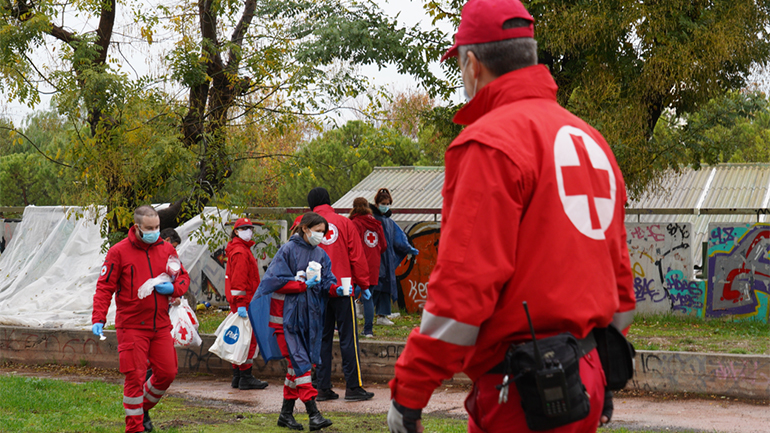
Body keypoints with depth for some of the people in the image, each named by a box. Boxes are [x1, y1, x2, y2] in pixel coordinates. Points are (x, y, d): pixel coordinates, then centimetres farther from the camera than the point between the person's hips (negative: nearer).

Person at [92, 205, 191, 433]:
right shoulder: (119, 252, -6)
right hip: (132, 326, -4)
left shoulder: (166, 249, 7)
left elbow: (184, 277, 15)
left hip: (161, 325, 5)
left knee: (167, 372, 7)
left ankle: (143, 407, 33)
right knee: (135, 377, -4)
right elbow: (104, 287, -5)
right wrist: (98, 319, -14)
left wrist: (173, 288, -7)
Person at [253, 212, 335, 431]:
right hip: (287, 315, -6)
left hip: (309, 316, 6)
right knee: (300, 361, -11)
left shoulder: (320, 254, 11)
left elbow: (327, 281, 6)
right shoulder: (288, 250, -7)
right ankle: (313, 413, -14)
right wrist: (304, 285, -18)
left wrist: (336, 288, -15)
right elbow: (277, 281, -12)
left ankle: (286, 413, 19)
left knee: (296, 364, 10)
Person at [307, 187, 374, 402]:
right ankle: (353, 387, 2)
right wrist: (364, 284, 6)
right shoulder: (344, 223, -1)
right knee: (348, 337, 1)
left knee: (322, 338, 8)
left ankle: (323, 388, 9)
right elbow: (357, 257, -1)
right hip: (342, 289, -2)